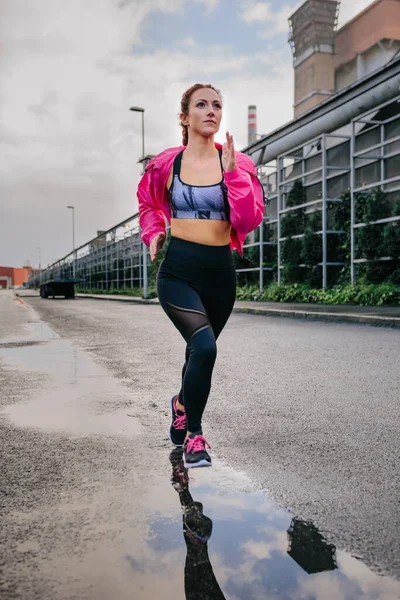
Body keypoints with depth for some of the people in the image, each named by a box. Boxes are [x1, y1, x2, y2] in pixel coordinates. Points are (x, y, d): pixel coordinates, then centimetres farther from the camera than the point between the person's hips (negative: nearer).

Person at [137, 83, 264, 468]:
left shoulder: (237, 163, 0)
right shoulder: (166, 163, 1)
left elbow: (249, 221, -11)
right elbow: (148, 201, 21)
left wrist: (232, 173, -17)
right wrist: (153, 232, 5)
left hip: (219, 271, 2)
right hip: (178, 271, -2)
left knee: (199, 351, 18)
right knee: (204, 346, -23)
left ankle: (183, 403, 51)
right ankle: (193, 434, -2)